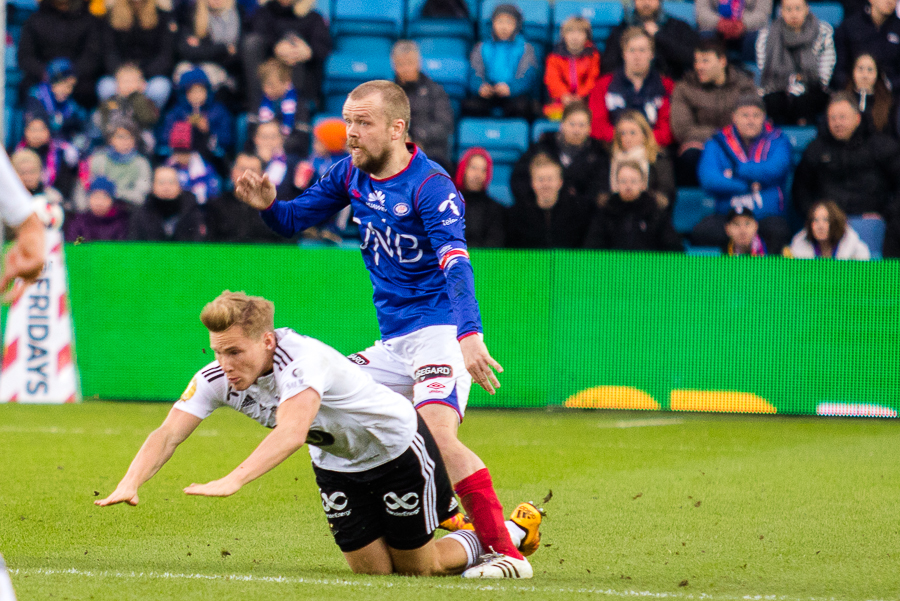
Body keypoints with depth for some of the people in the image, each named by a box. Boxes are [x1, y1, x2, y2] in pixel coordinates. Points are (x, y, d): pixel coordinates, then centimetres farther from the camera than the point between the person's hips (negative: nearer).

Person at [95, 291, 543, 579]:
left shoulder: (302, 360, -40)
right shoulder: (217, 378, -21)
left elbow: (292, 433, -57)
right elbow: (169, 433, -28)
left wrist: (232, 482, -70)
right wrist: (130, 484, -47)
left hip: (397, 448, -6)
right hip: (337, 466, 6)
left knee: (417, 570, 4)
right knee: (374, 574, 8)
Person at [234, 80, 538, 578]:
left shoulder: (431, 186, -17)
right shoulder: (351, 173, 6)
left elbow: (456, 264, -29)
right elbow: (294, 220, 16)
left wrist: (469, 335, -44)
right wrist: (268, 205, -9)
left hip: (439, 328, -9)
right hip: (394, 341, 9)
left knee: (437, 434, -28)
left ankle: (506, 551, -26)